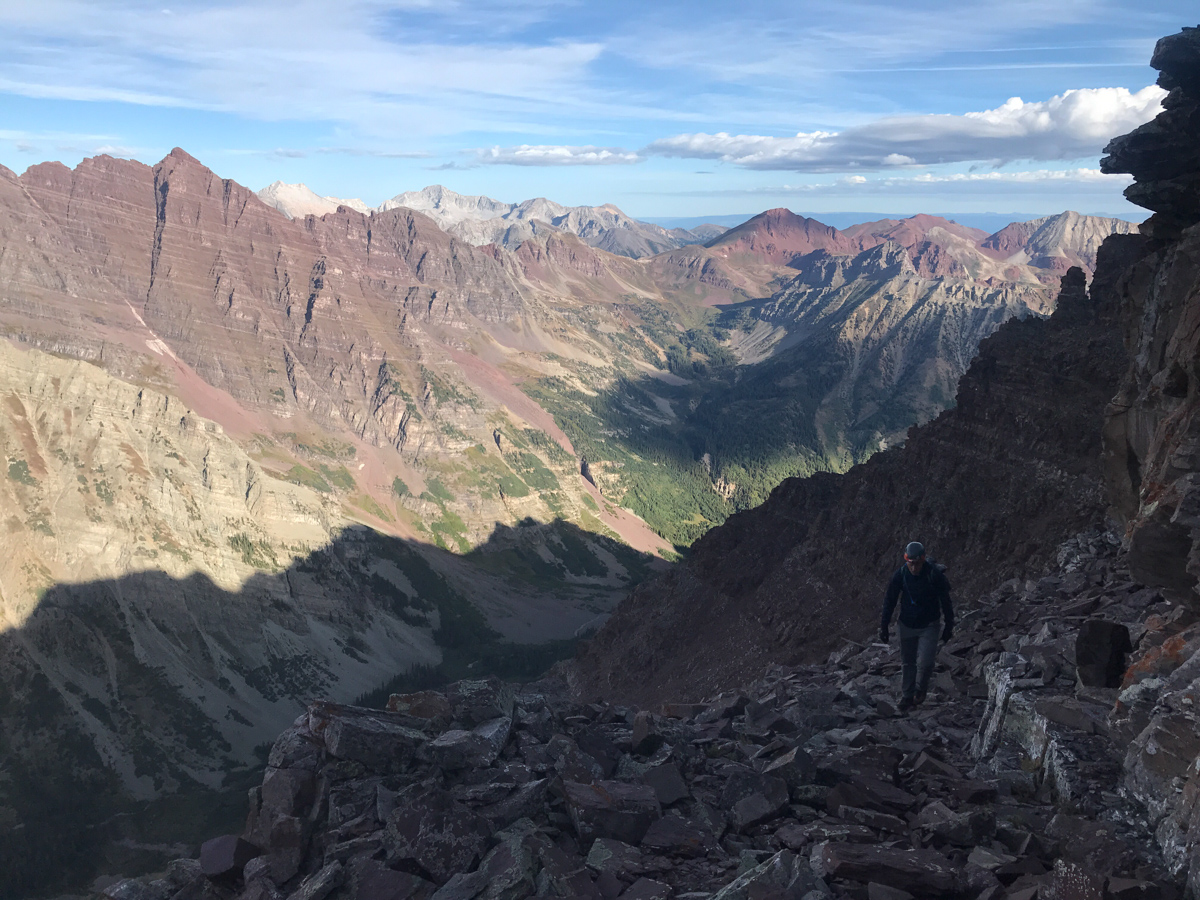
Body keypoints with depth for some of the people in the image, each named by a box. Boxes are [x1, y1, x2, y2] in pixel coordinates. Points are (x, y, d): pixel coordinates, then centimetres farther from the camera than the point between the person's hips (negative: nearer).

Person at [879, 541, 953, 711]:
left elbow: (945, 601, -5)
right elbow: (890, 601, -1)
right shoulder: (900, 574, -12)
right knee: (907, 662, 10)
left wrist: (949, 625, 0)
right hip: (907, 625, 2)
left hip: (929, 626, -2)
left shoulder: (935, 574, -17)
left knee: (925, 662, -10)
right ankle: (907, 696, 26)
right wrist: (884, 626, 1)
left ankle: (921, 689, 18)